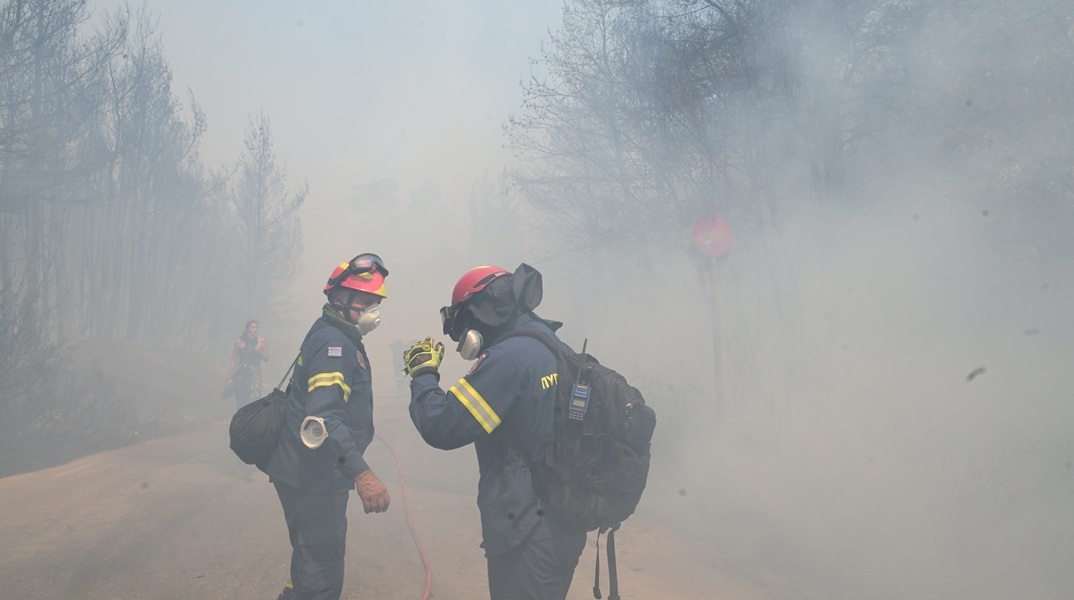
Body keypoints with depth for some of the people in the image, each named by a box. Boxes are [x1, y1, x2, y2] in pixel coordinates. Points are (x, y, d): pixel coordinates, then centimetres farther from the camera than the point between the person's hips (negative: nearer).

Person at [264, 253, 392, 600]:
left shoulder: (339, 338, 13)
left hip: (313, 475, 11)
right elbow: (323, 417, -33)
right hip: (313, 479, -11)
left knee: (314, 564, 24)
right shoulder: (333, 342, -19)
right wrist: (361, 473, -42)